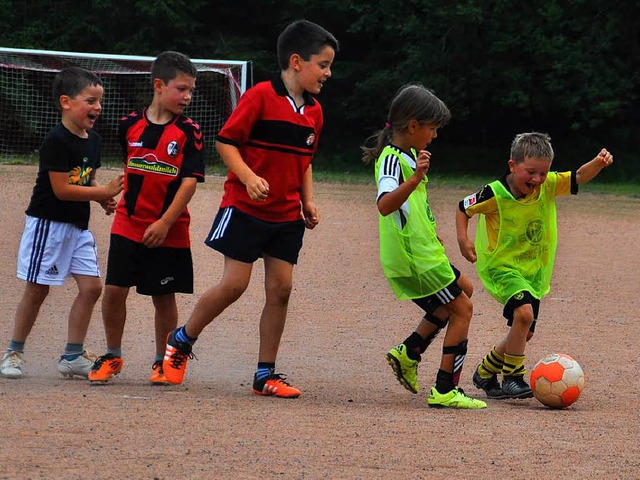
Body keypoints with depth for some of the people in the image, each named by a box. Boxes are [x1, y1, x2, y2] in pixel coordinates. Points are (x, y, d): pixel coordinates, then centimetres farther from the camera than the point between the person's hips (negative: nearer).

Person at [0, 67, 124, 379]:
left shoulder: (92, 141, 8)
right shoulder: (57, 141, -18)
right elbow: (61, 189, -21)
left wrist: (103, 198, 0)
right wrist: (105, 192, -20)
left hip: (78, 227, 8)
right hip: (48, 223, -8)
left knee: (91, 286, 0)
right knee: (37, 290, 0)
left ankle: (73, 356, 7)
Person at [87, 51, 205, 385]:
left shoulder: (188, 132, -5)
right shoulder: (131, 125, 3)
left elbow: (190, 181, -11)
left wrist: (165, 223, -16)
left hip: (169, 232, -2)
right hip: (128, 227, 2)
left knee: (164, 297, 4)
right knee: (114, 291, -1)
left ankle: (162, 361, 19)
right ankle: (112, 356, 15)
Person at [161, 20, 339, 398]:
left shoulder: (314, 111, 9)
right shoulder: (261, 97, -12)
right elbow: (226, 141, -11)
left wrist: (308, 201, 9)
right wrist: (248, 177, -25)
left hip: (287, 215, 6)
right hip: (246, 208, -6)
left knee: (281, 288, 0)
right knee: (234, 285, -8)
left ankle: (266, 374, 7)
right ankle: (181, 341, 15)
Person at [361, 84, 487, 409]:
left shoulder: (406, 155, 14)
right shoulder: (392, 160, -18)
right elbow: (384, 204, -38)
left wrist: (429, 233, 39)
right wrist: (414, 180, -51)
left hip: (420, 252, 10)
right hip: (415, 258, -10)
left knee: (462, 290, 24)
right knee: (462, 309, -3)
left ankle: (409, 353, 17)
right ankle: (444, 391, -3)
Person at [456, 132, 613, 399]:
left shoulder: (548, 186, -6)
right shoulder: (495, 194, -18)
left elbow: (578, 177, -6)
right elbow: (463, 208, -4)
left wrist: (598, 163, -25)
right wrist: (463, 239, -15)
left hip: (534, 271, 6)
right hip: (501, 266, -6)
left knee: (524, 332, 11)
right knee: (524, 312, -29)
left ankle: (485, 373, 33)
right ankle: (513, 378, -17)